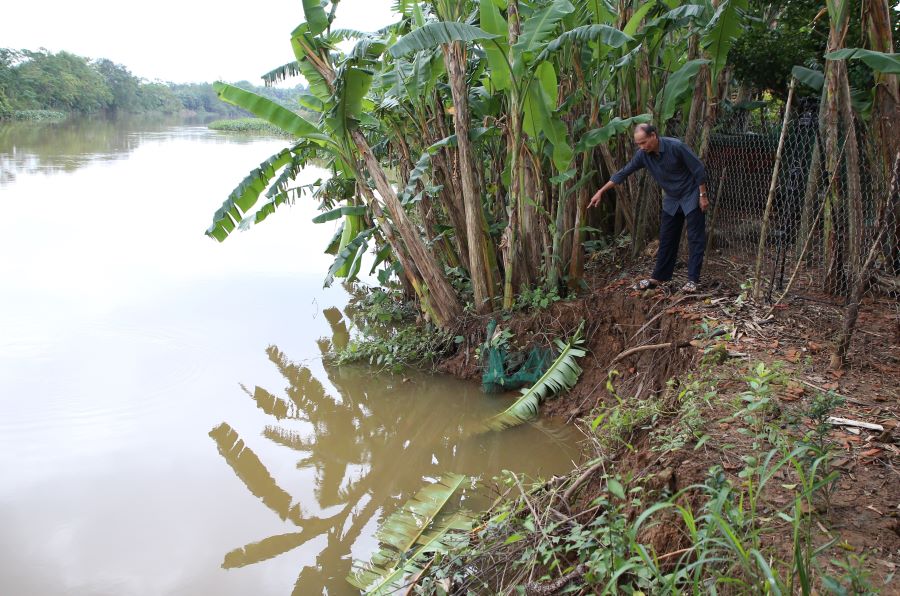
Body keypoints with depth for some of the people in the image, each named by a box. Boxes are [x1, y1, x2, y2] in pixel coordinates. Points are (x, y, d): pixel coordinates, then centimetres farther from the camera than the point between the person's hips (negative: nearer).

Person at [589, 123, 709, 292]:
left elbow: (698, 169, -19)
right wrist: (601, 192, -4)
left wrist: (703, 196, -16)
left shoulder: (675, 147, -26)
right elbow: (623, 173, -4)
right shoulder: (643, 154, -10)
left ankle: (693, 279, -2)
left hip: (691, 196, -6)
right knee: (666, 239, 9)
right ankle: (658, 277, 16)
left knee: (695, 238, -4)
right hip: (671, 199, 6)